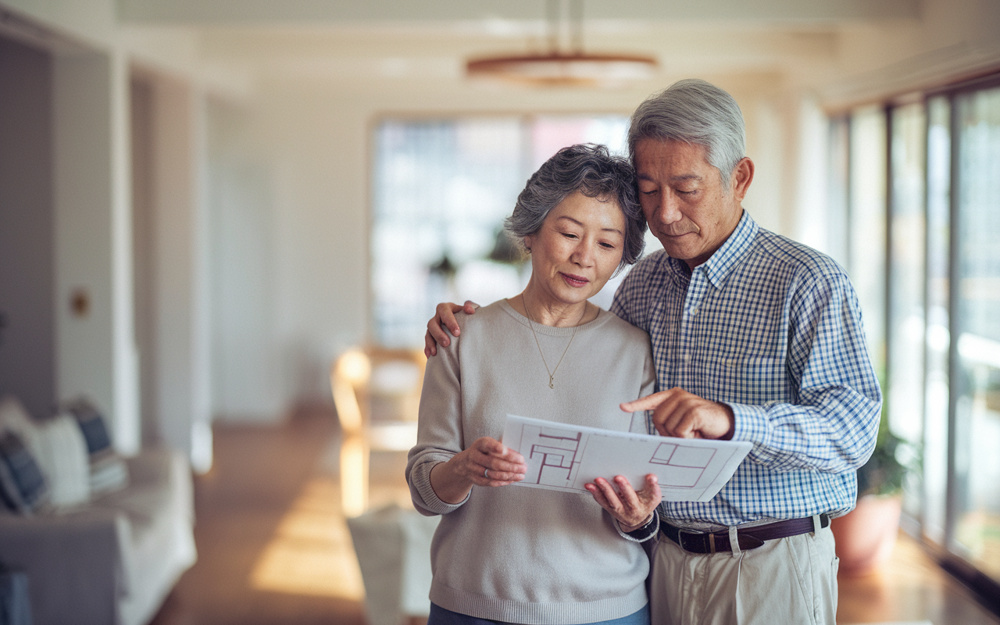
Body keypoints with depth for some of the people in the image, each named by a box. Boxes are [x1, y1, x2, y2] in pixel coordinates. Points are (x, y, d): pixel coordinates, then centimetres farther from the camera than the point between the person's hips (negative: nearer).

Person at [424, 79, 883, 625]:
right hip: (664, 559, 5)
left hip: (769, 568, -5)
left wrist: (732, 420, -37)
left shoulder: (809, 283, -11)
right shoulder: (642, 284, 8)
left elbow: (853, 427, -21)